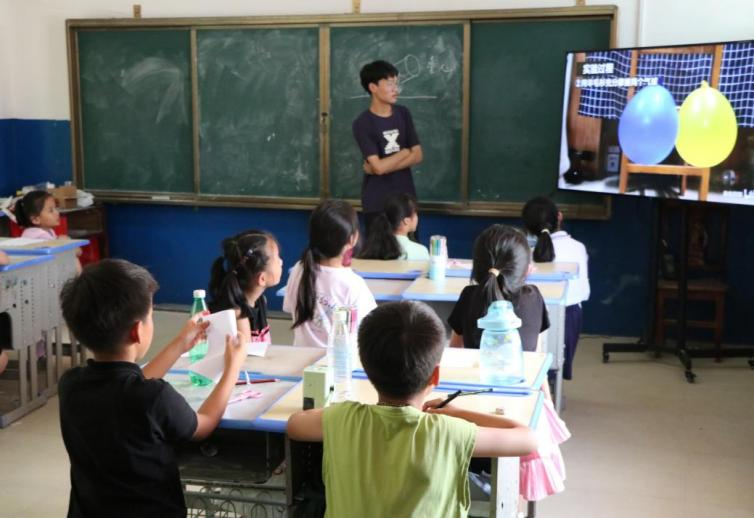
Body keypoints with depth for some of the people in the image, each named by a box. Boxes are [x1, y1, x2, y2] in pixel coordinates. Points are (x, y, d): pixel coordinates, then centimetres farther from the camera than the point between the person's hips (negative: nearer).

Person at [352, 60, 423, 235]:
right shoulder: (362, 124, -11)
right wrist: (404, 152, -4)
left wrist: (382, 165, -13)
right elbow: (378, 167, -18)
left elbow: (417, 156, -1)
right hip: (377, 203, -4)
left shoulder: (403, 113, 4)